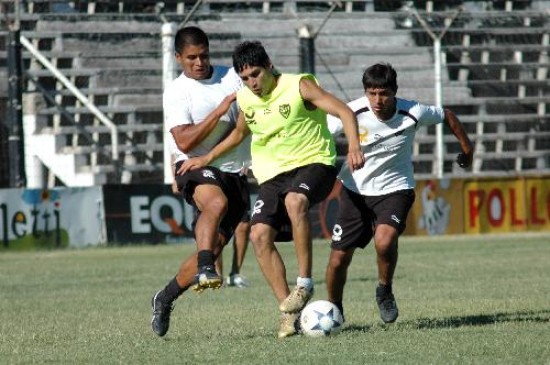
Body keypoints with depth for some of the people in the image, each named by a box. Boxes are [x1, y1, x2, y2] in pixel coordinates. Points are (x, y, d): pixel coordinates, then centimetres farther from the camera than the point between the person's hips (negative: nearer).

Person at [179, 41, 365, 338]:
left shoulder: (299, 86, -9)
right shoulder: (245, 99, 9)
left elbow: (343, 112, -15)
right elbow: (239, 133, 31)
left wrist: (354, 146, -31)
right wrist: (207, 158, 28)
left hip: (313, 162, -6)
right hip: (272, 174, 6)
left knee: (294, 200, -39)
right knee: (259, 234, -17)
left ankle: (305, 284, -30)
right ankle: (288, 310, -14)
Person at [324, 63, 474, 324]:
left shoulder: (413, 113, -17)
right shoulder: (353, 112, -19)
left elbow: (447, 116, 3)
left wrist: (466, 148, 14)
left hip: (395, 188, -1)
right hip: (355, 190, 1)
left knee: (384, 241, -30)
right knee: (339, 258, -2)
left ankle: (385, 291, 0)